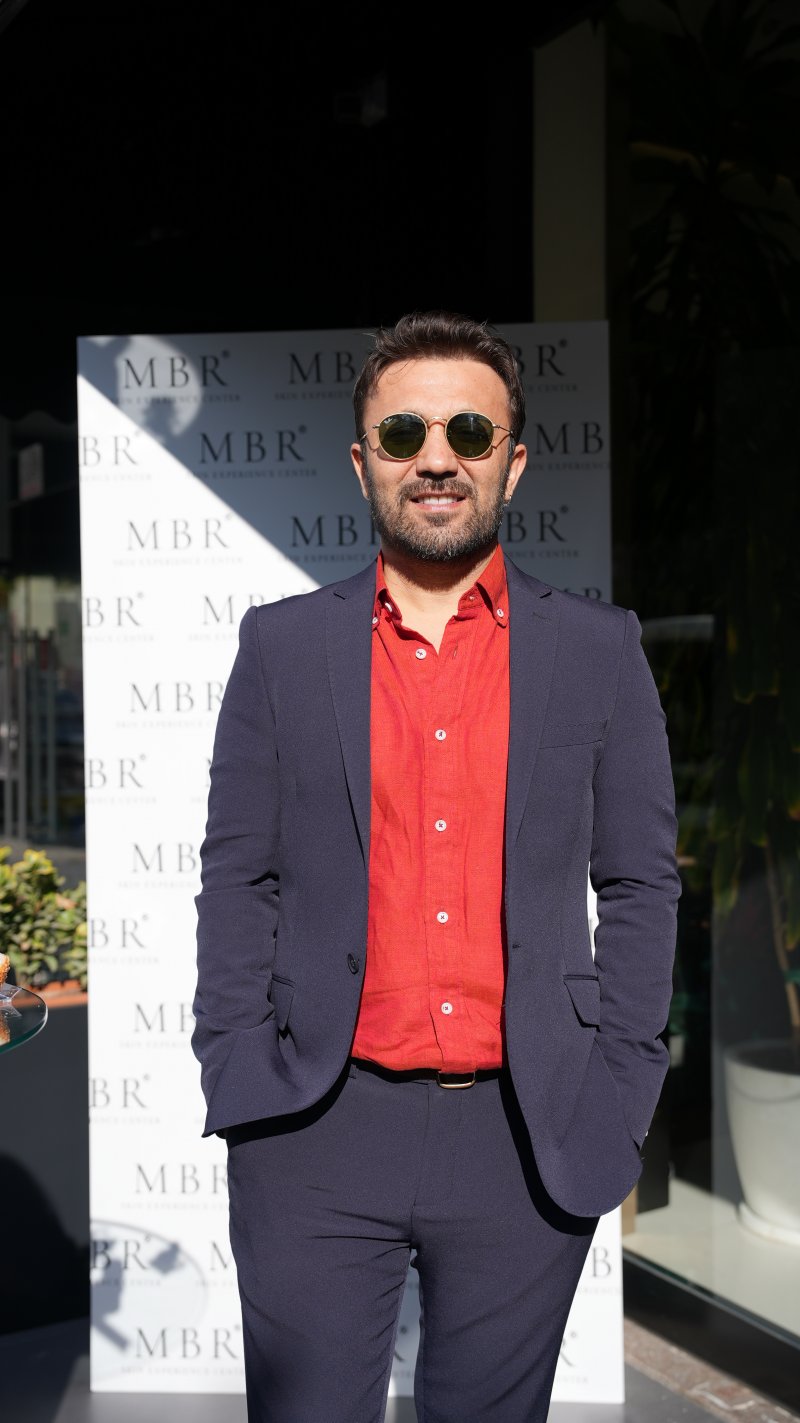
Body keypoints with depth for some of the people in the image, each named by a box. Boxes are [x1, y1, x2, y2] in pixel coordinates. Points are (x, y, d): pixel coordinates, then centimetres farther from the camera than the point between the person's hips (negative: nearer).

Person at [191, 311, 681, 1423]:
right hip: (319, 1134, 0)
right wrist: (237, 1080, -2)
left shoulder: (599, 650, 3)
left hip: (529, 1141, 1)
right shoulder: (281, 644, 3)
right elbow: (237, 881, 5)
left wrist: (619, 1101, 0)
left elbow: (640, 885, 4)